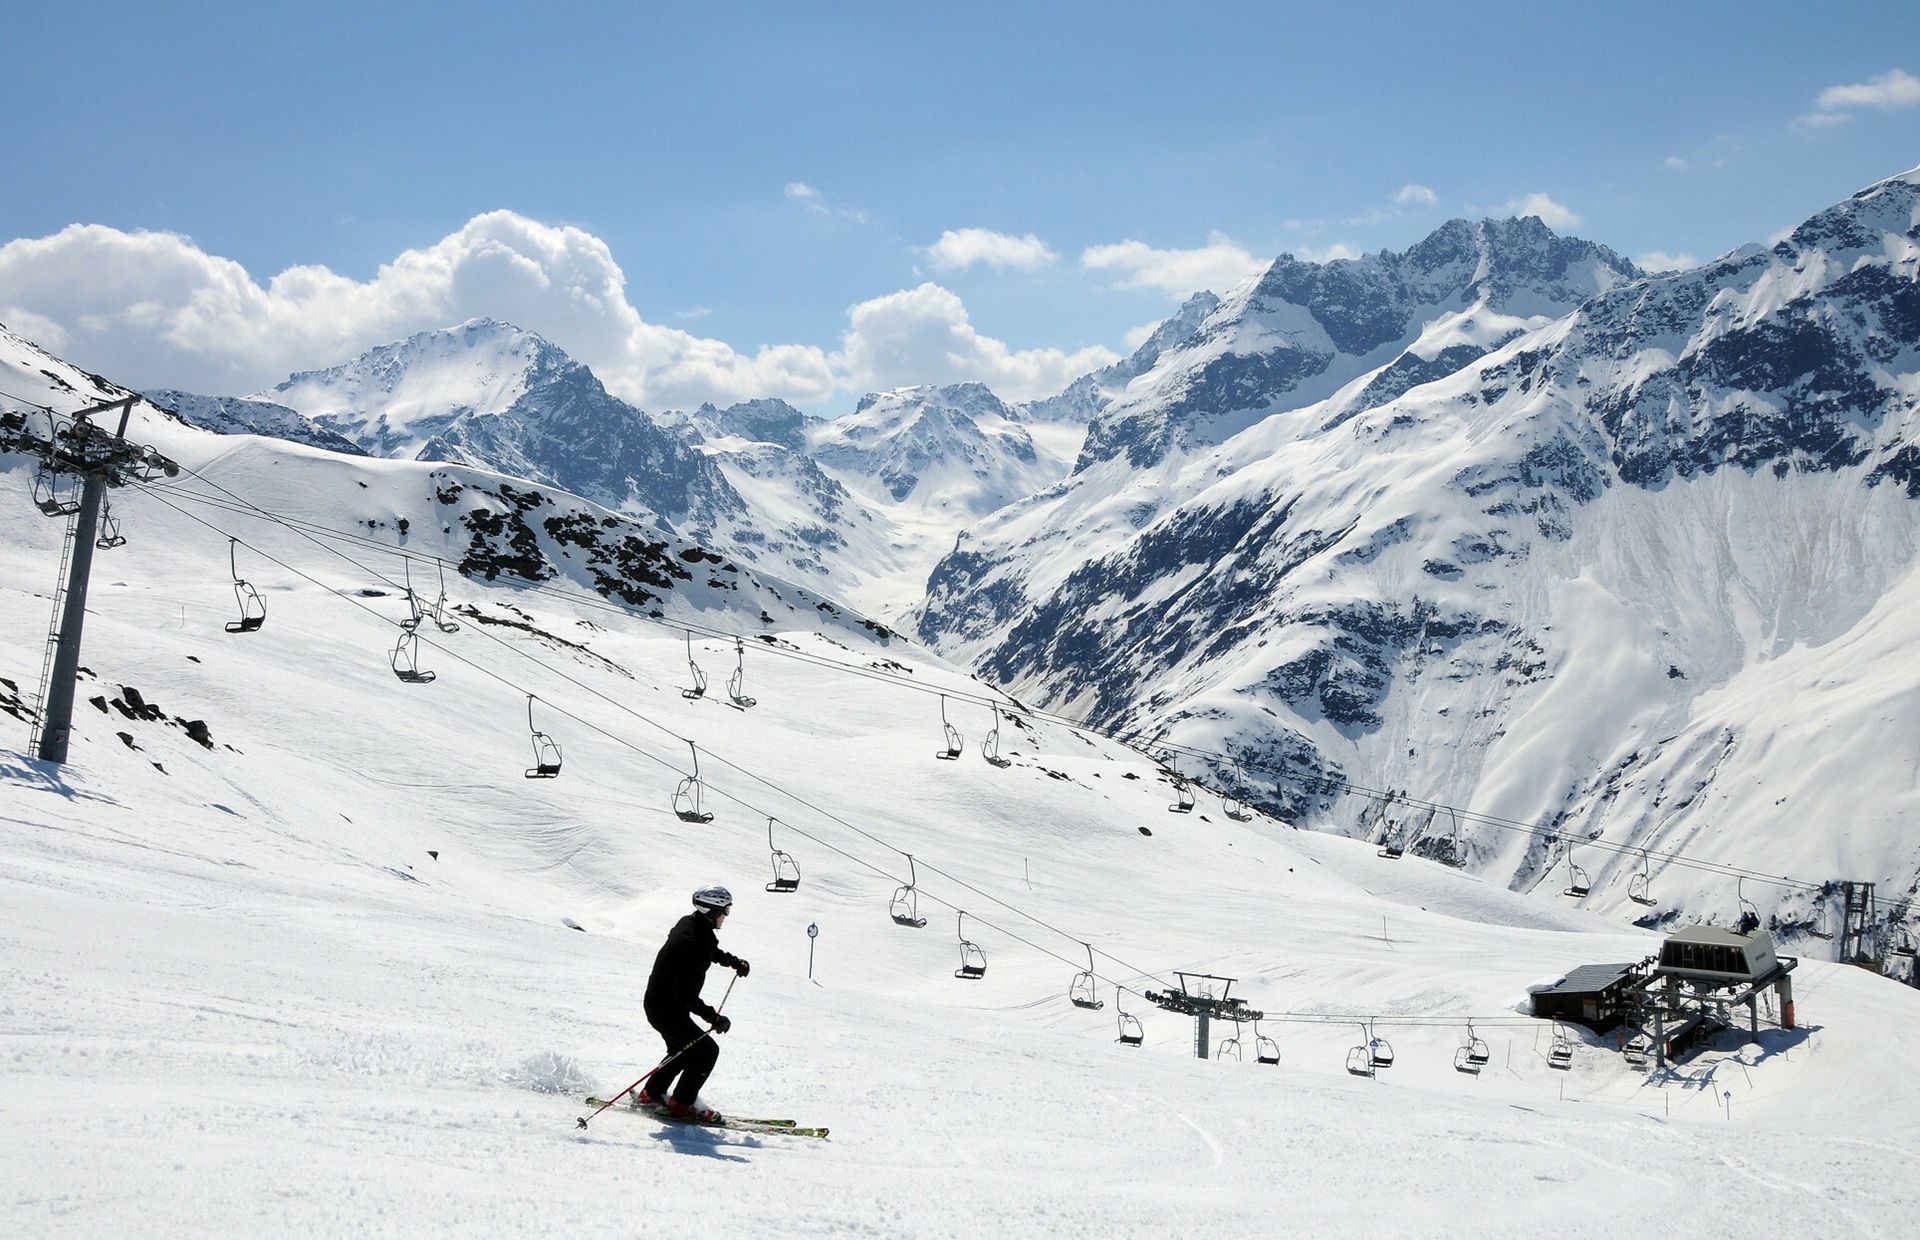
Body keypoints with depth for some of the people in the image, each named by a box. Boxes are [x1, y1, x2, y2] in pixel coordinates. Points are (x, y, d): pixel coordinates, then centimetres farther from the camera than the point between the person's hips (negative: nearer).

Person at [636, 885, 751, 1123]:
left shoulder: (689, 925, 0)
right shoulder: (693, 943, -31)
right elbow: (685, 992, -32)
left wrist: (733, 961, 23)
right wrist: (713, 1018, -31)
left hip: (657, 1003, 10)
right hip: (667, 1011, -10)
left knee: (683, 1050, 26)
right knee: (706, 1051, -3)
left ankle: (652, 1093, 37)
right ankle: (681, 1104, 8)